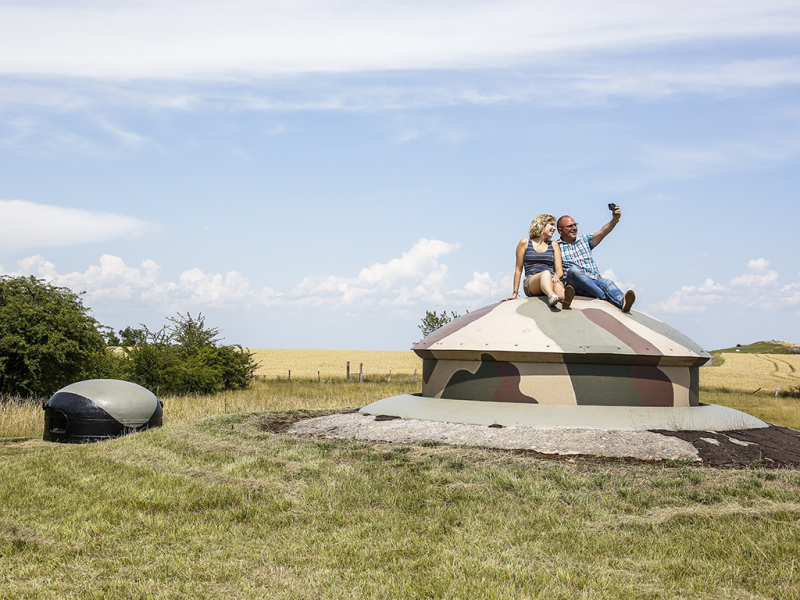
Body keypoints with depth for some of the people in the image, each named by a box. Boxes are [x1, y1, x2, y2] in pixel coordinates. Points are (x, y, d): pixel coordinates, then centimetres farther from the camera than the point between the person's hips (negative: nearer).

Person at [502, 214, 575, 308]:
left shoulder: (554, 245, 22)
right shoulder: (525, 243, 13)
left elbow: (559, 270, 14)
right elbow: (518, 269, 12)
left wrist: (556, 276, -11)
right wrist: (515, 293, 9)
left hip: (551, 280, 3)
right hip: (530, 282, -3)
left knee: (557, 283, -37)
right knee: (546, 273, -39)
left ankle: (564, 299, -73)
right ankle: (551, 296, -73)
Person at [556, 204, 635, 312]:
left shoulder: (584, 240, 22)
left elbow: (602, 233, 6)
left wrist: (614, 220, -11)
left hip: (593, 281, 3)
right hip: (571, 284, -3)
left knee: (607, 283, -29)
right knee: (573, 269, -34)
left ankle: (622, 301, -62)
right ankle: (607, 297, -40)